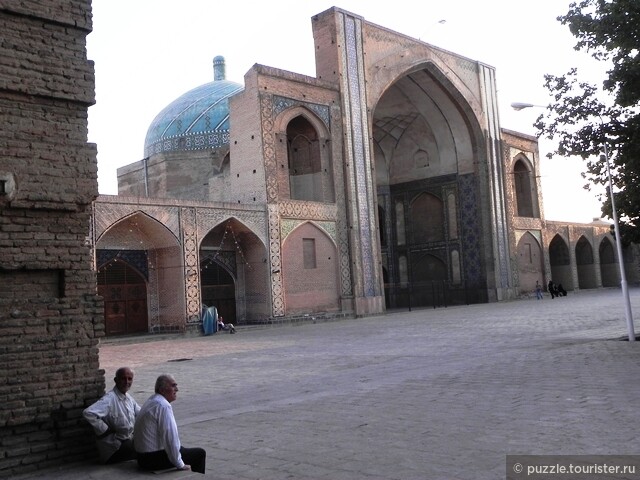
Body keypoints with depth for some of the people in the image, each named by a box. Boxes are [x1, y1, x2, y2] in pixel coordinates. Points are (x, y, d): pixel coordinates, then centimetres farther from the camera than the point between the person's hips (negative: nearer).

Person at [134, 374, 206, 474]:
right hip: (154, 459, -10)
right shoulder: (163, 406, -20)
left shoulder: (151, 401, 12)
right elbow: (170, 437, -23)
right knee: (200, 454, -4)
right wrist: (180, 465, -15)